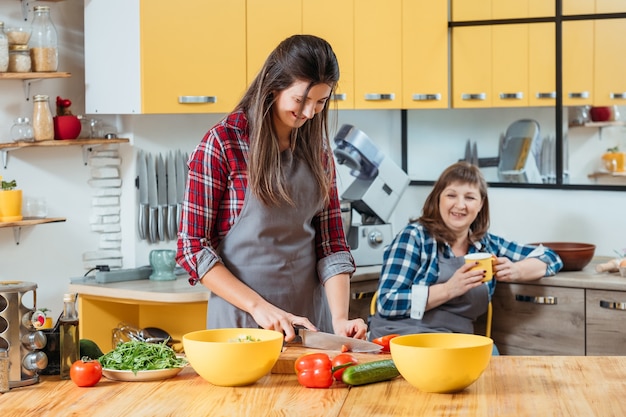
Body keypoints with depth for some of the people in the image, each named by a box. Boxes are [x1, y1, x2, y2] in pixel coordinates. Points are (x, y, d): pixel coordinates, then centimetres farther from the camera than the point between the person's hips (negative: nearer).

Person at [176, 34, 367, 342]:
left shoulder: (317, 149, 4)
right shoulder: (222, 143, -11)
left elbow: (331, 244, 2)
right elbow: (192, 247, -12)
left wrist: (339, 318, -13)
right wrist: (259, 306, -19)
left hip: (311, 320, 5)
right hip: (241, 319, -4)